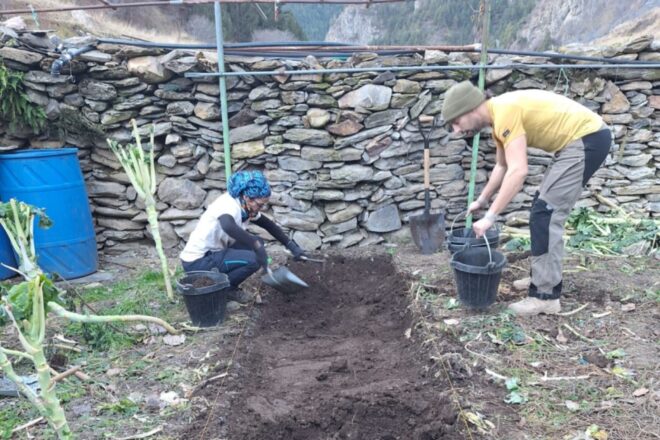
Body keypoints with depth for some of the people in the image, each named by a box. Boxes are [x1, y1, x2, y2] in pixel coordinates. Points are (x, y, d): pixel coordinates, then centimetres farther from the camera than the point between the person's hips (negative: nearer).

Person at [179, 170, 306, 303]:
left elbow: (269, 225, 11)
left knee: (257, 243, 5)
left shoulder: (247, 208, 0)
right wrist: (257, 246, -45)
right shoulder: (229, 205, -26)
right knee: (252, 260, -21)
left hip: (214, 253, 9)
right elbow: (228, 227, -49)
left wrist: (292, 246, 4)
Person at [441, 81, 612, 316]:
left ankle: (545, 296, -6)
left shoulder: (505, 113, -22)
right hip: (581, 139, 10)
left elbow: (518, 171, -29)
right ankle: (543, 276, 26)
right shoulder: (498, 116, 9)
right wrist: (482, 200, 23)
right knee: (543, 207, 16)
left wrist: (490, 217, -28)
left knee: (545, 213, -12)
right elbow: (502, 167, 22)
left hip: (587, 138, -10)